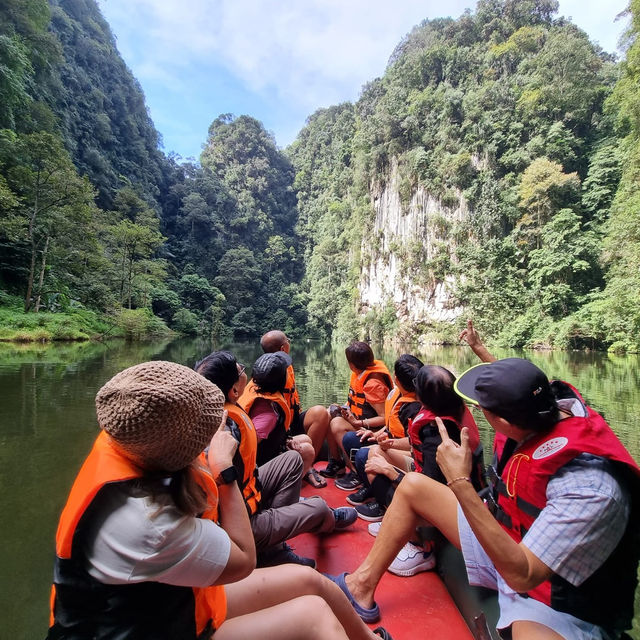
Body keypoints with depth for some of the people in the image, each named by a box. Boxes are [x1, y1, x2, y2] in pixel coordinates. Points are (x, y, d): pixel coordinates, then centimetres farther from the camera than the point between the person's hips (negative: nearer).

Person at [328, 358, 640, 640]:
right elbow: (511, 384, 11)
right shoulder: (551, 405, -15)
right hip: (509, 538, 8)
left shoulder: (591, 485, -35)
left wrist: (460, 483, -37)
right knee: (412, 485, 4)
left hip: (556, 601, -7)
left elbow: (521, 575, -33)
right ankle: (363, 585, 9)